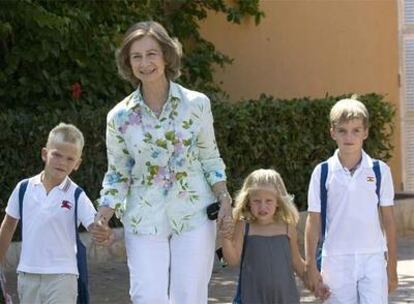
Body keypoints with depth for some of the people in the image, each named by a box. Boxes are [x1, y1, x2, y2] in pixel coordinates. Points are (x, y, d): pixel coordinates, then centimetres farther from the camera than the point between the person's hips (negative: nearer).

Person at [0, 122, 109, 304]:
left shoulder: (76, 196, -7)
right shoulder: (24, 188, 1)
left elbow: (95, 226, -16)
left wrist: (102, 233, -40)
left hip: (61, 275, -3)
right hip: (28, 274, 4)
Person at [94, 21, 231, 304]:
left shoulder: (196, 104, -2)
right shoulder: (120, 116, 0)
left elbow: (210, 159, 7)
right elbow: (118, 173, 7)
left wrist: (224, 196, -7)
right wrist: (104, 213, -7)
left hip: (194, 216, 0)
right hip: (144, 219, 1)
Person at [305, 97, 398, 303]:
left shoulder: (379, 171, 0)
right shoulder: (323, 172, 0)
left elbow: (388, 220, 5)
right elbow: (313, 221, 4)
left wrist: (392, 266, 5)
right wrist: (311, 267, 1)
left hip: (372, 258, 0)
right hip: (336, 261, 1)